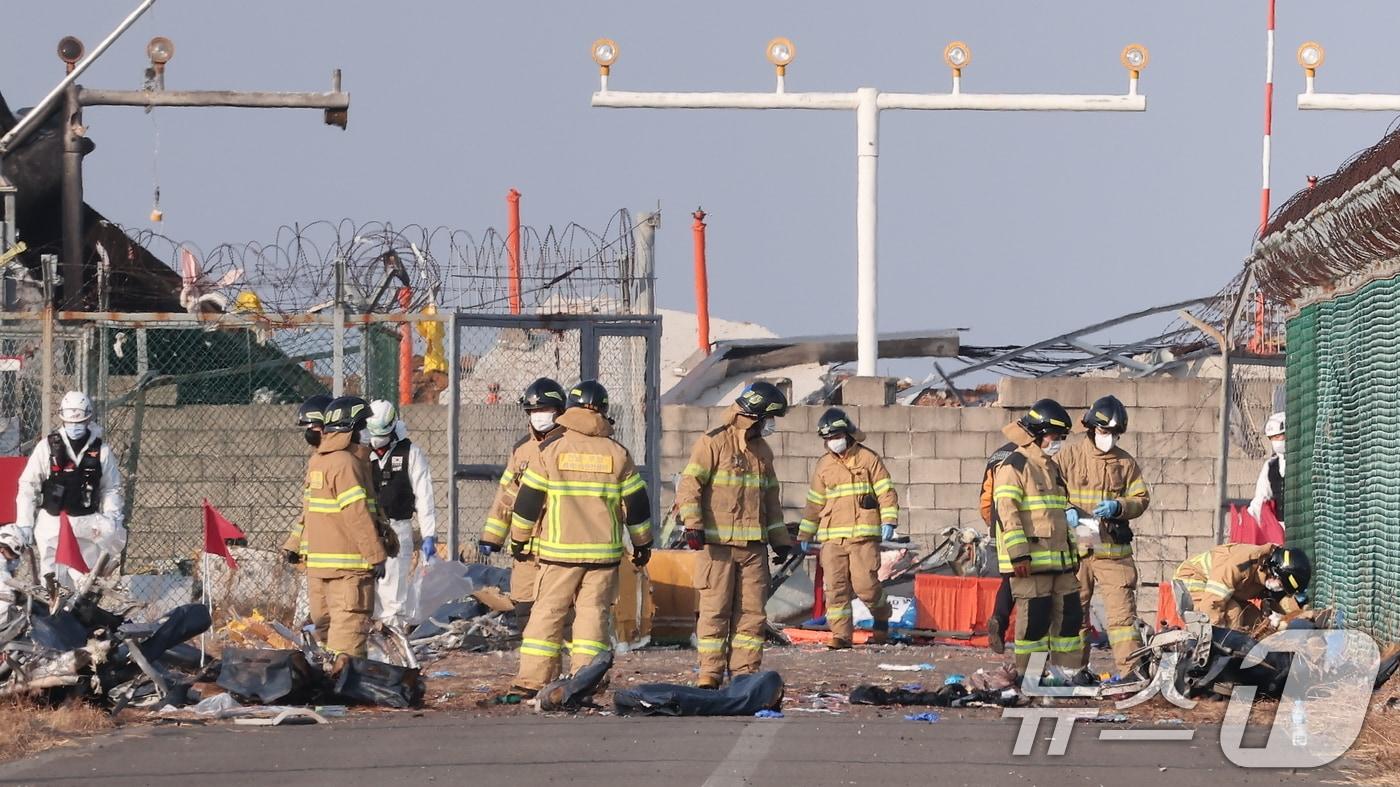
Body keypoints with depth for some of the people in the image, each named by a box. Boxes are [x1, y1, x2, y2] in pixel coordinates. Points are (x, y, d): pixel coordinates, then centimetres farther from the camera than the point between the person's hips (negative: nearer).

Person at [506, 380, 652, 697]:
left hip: (559, 551, -1)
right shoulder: (617, 454, 3)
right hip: (604, 550, 1)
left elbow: (527, 501, 0)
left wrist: (519, 538, 13)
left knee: (547, 612, 3)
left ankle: (531, 680, 0)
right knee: (594, 613, 5)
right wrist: (642, 543, 19)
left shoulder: (552, 450, -2)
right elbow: (636, 503, 7)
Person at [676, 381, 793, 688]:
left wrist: (781, 540, 21)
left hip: (753, 546, 6)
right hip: (717, 544, -6)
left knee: (752, 611, 3)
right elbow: (689, 485, -10)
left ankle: (745, 672, 7)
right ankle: (709, 673, -1)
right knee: (715, 609, -5)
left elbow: (771, 498, 26)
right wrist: (692, 525, -21)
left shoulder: (762, 451, 18)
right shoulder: (713, 443, -4)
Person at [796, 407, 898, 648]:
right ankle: (841, 635, 1)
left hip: (863, 534, -4)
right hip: (832, 536, 4)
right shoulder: (823, 466, 15)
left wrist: (888, 520, -12)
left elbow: (886, 491, 0)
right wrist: (805, 535, 22)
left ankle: (881, 617, 17)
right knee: (835, 587, -3)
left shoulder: (868, 458, 3)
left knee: (865, 584, -11)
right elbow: (814, 503, 22)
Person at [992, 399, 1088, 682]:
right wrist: (1019, 554, -21)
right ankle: (1027, 672, -1)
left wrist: (1072, 551, 25)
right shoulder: (1015, 465, -8)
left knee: (1069, 612, 7)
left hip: (1060, 559, 8)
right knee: (1035, 616, -8)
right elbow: (1007, 511, -15)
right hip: (1030, 562, -8)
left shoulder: (1052, 468, 21)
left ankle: (1067, 669, 14)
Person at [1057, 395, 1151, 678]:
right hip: (1075, 549, 0)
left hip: (1113, 550, 0)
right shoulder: (1070, 456, 3)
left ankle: (1131, 671, -6)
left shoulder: (1125, 462, 8)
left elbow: (1141, 499, 8)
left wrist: (1117, 507, -12)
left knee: (1122, 612, -6)